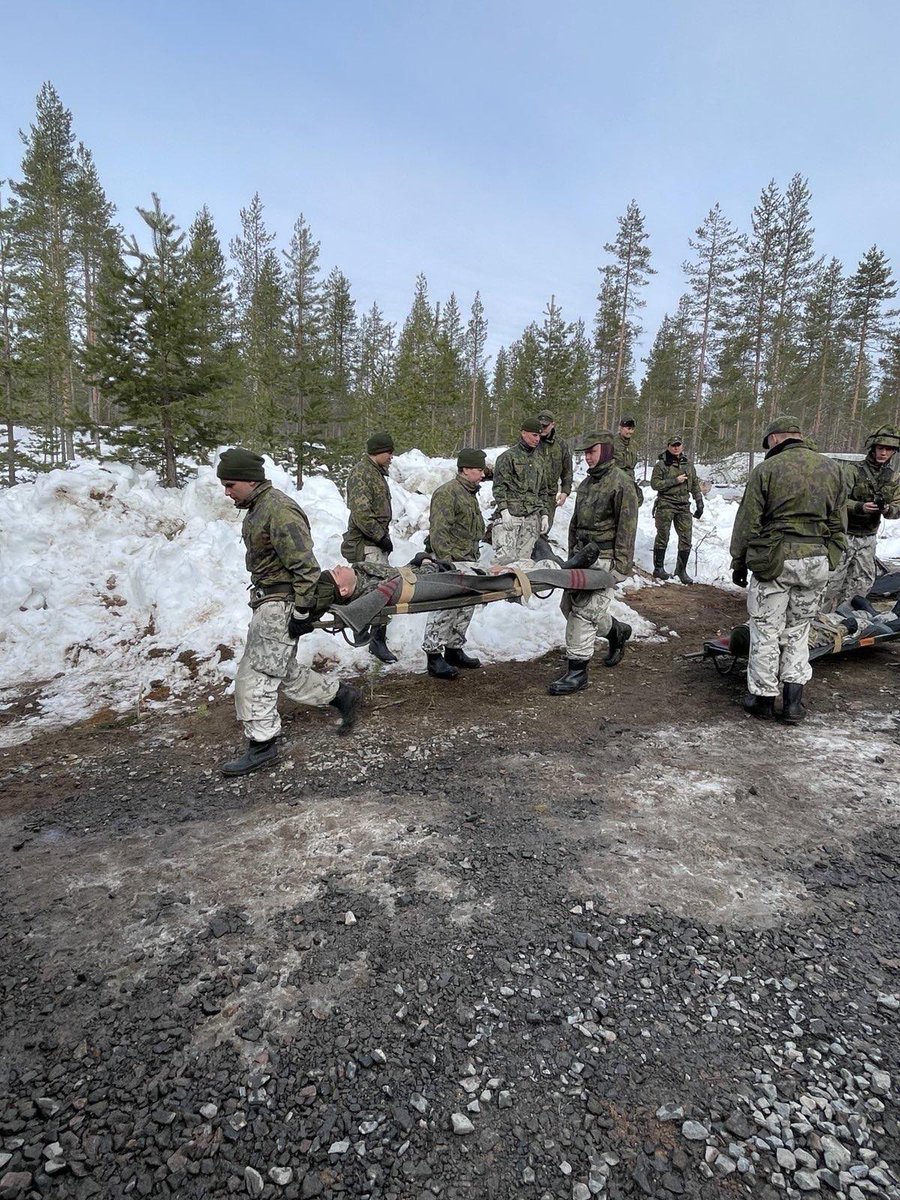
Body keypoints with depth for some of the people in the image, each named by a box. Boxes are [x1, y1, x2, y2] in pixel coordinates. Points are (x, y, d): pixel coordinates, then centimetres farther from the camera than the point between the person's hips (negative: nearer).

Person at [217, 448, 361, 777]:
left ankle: (262, 746, 8)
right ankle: (341, 695, 29)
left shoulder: (279, 510, -20)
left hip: (281, 605, -10)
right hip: (268, 602, 10)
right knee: (285, 671, 16)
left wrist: (302, 611, -20)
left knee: (255, 675, -4)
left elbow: (306, 567, -23)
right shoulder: (258, 507, 12)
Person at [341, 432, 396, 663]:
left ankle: (378, 638, 26)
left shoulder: (377, 472, 18)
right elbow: (361, 514, -22)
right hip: (367, 544, -10)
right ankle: (378, 640, -4)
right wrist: (381, 537, -16)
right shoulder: (361, 473, -14)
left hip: (378, 542, 10)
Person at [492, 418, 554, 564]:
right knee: (505, 557, -16)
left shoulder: (539, 459, 20)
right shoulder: (508, 456, 1)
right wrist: (504, 510, -16)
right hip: (511, 514, -5)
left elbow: (543, 490, 24)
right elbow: (499, 485, -5)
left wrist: (544, 514, 15)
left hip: (532, 516, 5)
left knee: (524, 558, 1)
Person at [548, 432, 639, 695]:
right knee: (570, 605, 11)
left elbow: (626, 527, -13)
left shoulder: (621, 482, -9)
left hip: (604, 558, -9)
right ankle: (617, 631, 34)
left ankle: (577, 670, -4)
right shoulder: (587, 482, 16)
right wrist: (572, 552, 20)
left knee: (584, 610, -13)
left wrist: (621, 565, -16)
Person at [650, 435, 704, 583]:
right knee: (663, 536, 0)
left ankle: (681, 570, 11)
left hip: (683, 505, 4)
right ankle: (658, 568, 9)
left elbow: (695, 484, 17)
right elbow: (654, 484, -10)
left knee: (686, 538, 2)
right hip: (665, 505, -4)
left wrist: (699, 503, 11)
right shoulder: (661, 464, -2)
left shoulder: (688, 463, 13)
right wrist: (675, 481, -15)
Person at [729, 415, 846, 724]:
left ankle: (762, 697, 15)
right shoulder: (832, 469, 9)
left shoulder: (766, 470, -6)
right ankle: (793, 701, 15)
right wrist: (832, 558, 19)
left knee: (766, 631, 6)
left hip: (773, 560, -4)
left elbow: (748, 522, -5)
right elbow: (837, 523, 11)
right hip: (817, 562, 5)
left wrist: (738, 562, 4)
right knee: (798, 631, 15)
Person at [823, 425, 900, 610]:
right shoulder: (853, 470, -9)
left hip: (868, 538, 6)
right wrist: (860, 507, -31)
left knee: (863, 582, 10)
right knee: (833, 580, -4)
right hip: (845, 534, -6)